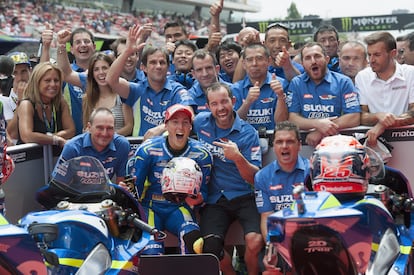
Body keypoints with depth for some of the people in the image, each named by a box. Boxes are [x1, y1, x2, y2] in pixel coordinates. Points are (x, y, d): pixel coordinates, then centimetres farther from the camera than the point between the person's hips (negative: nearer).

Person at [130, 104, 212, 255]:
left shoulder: (201, 154, 0)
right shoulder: (148, 149, -4)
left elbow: (203, 191, 4)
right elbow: (136, 184, 0)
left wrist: (196, 198, -19)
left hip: (179, 208, 1)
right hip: (151, 207, -1)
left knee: (192, 234, -32)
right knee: (152, 253, -24)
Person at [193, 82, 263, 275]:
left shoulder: (248, 134, -5)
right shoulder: (201, 122, 4)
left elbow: (255, 179, -9)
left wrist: (238, 158, -26)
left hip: (244, 197, -2)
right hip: (214, 199, 2)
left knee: (255, 242, -29)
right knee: (209, 248, -22)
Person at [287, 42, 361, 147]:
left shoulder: (343, 82, 4)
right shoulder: (296, 83, 8)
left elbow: (354, 118, -5)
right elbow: (291, 118, 0)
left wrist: (320, 132, -15)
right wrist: (317, 124, -19)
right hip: (304, 141, 1)